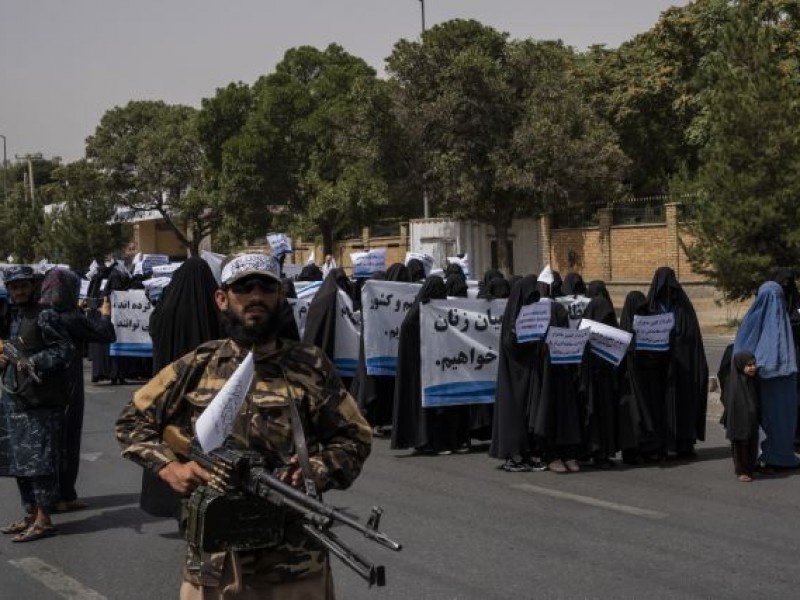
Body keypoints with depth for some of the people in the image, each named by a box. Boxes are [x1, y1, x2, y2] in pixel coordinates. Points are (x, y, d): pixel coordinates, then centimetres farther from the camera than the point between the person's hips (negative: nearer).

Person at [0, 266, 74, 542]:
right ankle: (30, 515, 23)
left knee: (39, 459, -6)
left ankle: (43, 520, -1)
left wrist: (34, 362, -21)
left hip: (39, 401, -8)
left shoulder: (44, 316, -8)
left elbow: (64, 349, -13)